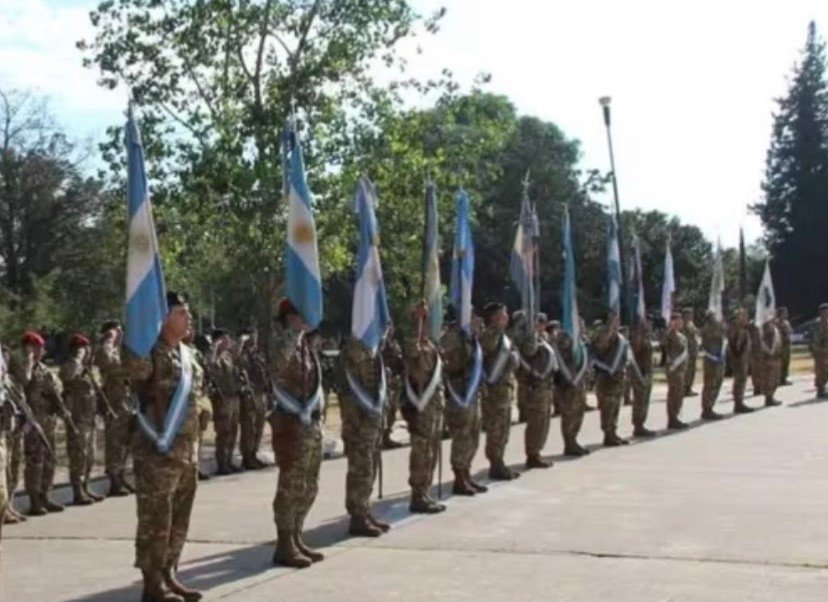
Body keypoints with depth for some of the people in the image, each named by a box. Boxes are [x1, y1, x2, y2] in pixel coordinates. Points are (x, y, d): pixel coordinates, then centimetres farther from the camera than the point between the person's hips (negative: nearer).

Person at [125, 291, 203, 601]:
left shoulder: (188, 353, 14)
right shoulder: (150, 352, -11)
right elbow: (134, 368, -33)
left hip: (187, 450, 8)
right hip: (158, 451, -8)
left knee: (178, 518, 14)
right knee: (155, 518, -1)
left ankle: (168, 576, 24)